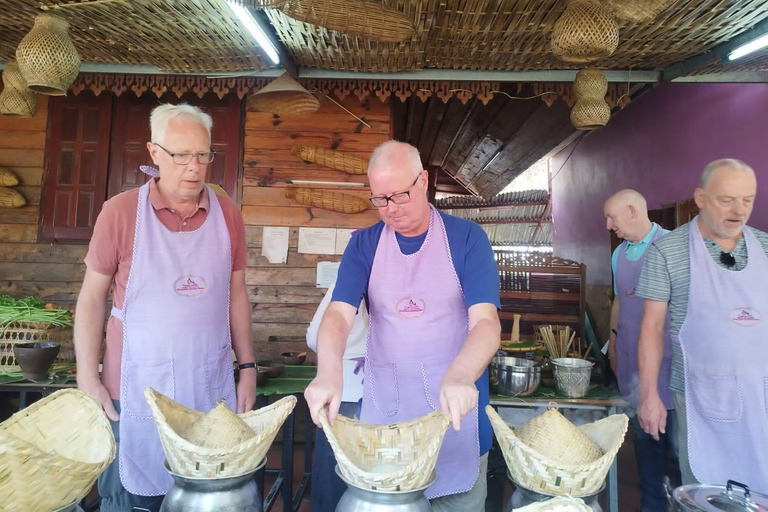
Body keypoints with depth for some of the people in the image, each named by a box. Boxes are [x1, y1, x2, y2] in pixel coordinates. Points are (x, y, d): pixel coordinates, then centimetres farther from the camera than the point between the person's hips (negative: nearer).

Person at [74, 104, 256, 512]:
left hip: (211, 386, 2)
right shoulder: (120, 212, -5)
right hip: (135, 389, -1)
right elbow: (92, 298, 1)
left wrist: (247, 368, 5)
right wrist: (87, 378, -3)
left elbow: (236, 295, 6)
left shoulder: (228, 214, 1)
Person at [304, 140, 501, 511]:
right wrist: (328, 371, -31)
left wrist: (460, 376, -36)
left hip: (454, 410, -1)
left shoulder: (467, 238, -7)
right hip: (383, 408, 2)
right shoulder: (364, 245, 0)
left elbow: (485, 321, -16)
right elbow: (338, 314, -11)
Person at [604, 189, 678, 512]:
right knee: (644, 436, 14)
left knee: (676, 434, 0)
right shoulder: (619, 255, 10)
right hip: (630, 361, 6)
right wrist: (613, 342, 16)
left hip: (666, 359, -6)